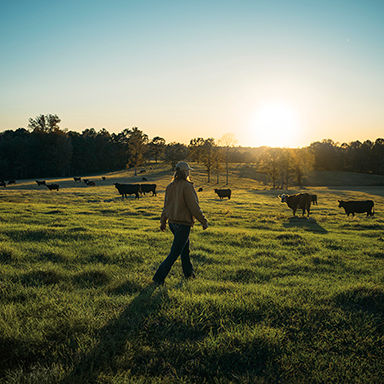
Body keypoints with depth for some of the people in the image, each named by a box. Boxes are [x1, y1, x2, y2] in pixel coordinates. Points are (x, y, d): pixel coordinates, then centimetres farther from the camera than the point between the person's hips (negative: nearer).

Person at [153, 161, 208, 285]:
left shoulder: (170, 186, 5)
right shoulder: (187, 186, -18)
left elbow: (166, 206, 13)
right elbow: (194, 207, -18)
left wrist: (163, 221, 26)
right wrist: (204, 221, -7)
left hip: (172, 222, 8)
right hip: (183, 224, -8)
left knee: (185, 246, 24)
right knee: (174, 253, -1)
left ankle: (188, 272, 37)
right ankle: (159, 277, -2)